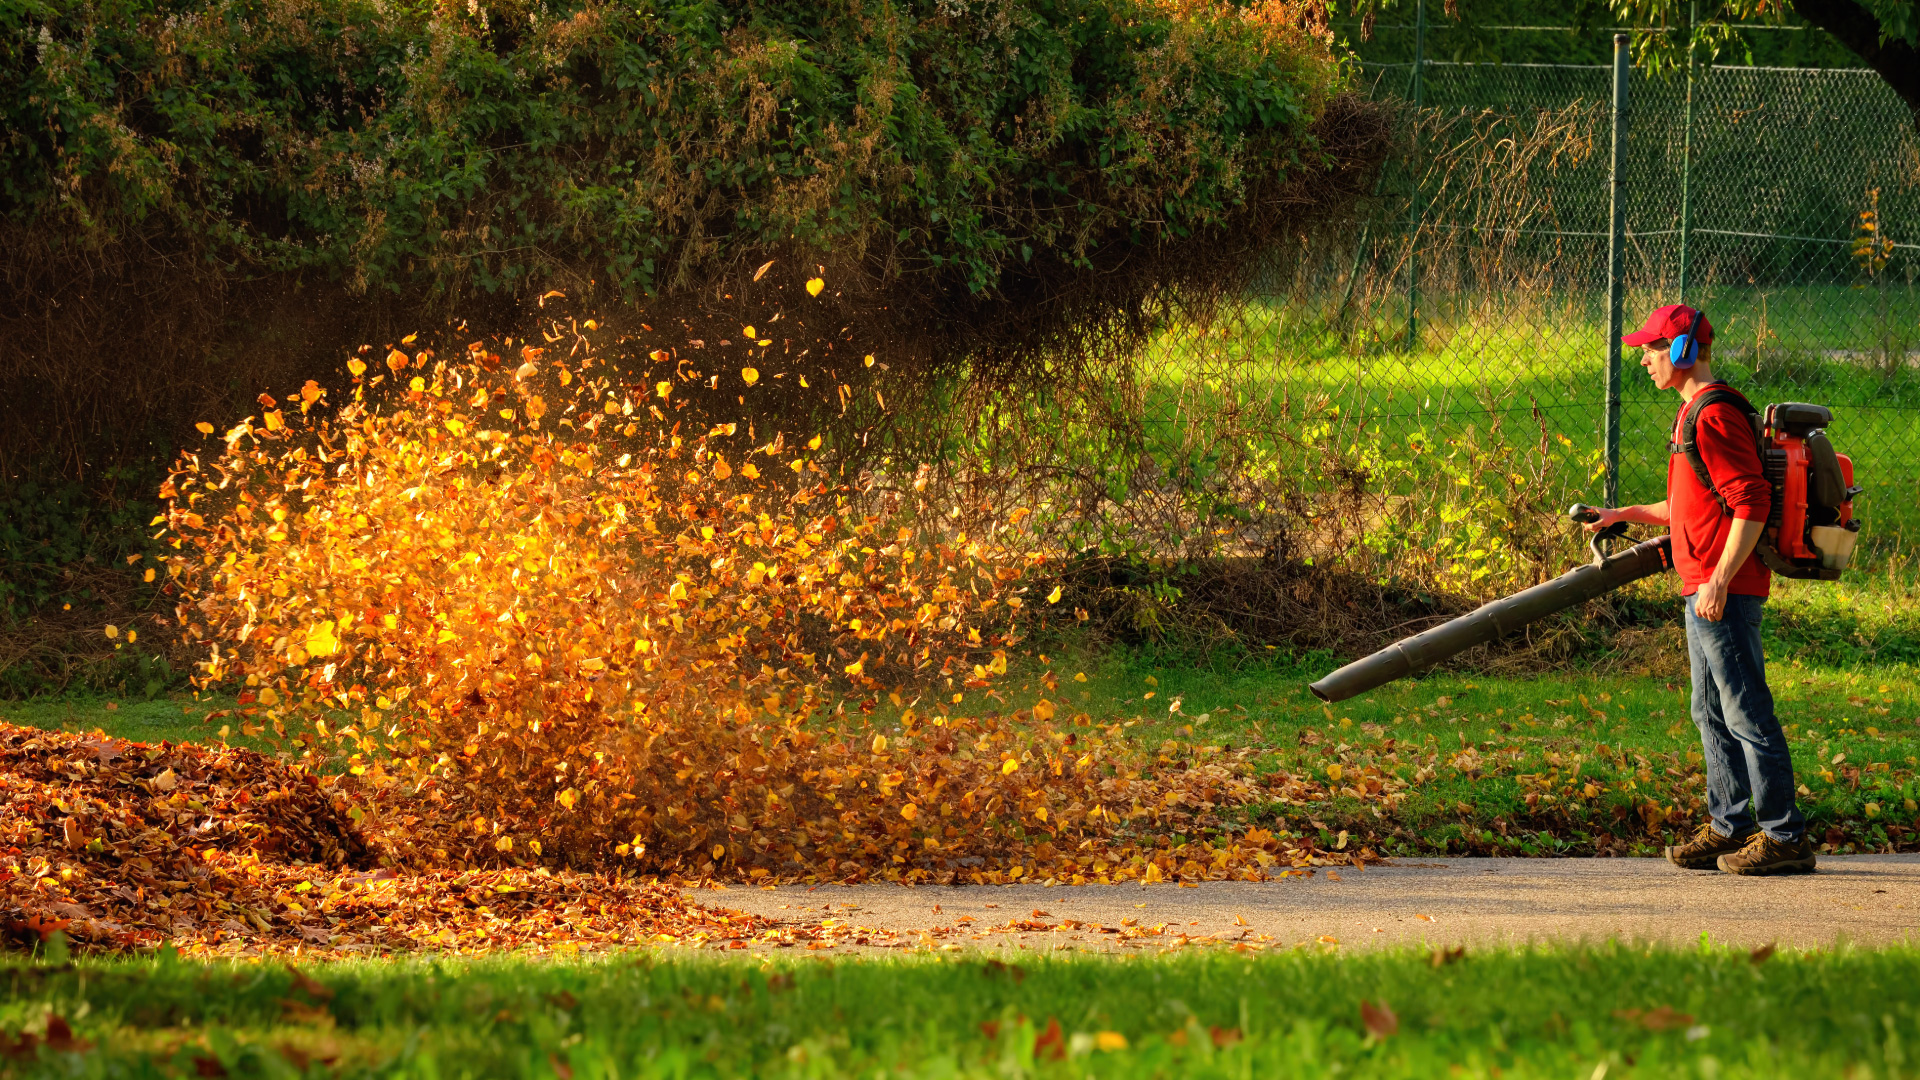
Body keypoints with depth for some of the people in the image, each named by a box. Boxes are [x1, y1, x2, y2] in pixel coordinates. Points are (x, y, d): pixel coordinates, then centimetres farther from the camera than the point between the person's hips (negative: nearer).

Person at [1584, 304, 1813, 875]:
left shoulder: (1715, 416, -16)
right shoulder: (1693, 415, 17)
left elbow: (1751, 503, -22)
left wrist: (1719, 581, -24)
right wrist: (1625, 515, 22)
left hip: (1725, 593, -11)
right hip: (1703, 590, 11)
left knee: (1746, 714, -8)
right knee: (1712, 713, 15)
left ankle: (1785, 836, -6)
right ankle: (1729, 826, 21)